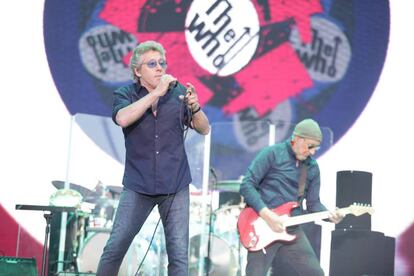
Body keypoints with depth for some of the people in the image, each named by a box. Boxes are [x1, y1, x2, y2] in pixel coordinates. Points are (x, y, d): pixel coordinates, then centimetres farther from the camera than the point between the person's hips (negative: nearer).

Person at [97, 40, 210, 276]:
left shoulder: (179, 92, 3)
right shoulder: (126, 94, 1)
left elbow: (204, 129, 4)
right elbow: (123, 119, -21)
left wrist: (195, 107, -17)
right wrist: (156, 92, -22)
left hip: (176, 186, 1)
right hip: (138, 186, -1)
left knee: (179, 254, 0)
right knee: (115, 247, -1)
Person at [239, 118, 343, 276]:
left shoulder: (312, 167, 11)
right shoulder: (272, 153, -6)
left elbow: (313, 203, 16)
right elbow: (246, 185, -12)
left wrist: (330, 215, -6)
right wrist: (267, 214, -21)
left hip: (292, 230, 6)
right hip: (263, 227, -6)